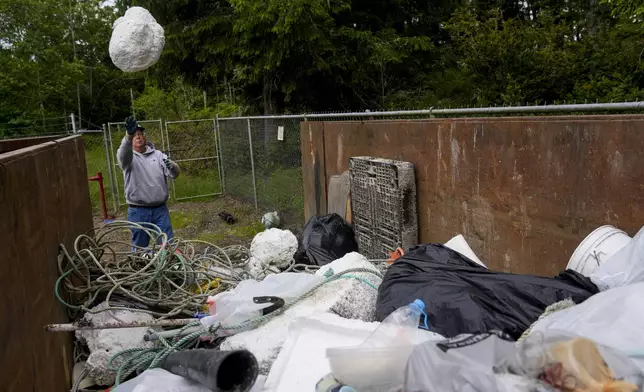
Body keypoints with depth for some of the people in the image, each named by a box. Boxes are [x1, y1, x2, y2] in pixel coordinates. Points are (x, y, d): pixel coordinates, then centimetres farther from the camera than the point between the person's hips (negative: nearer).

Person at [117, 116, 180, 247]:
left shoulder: (158, 154, 6)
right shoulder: (127, 157, -1)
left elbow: (175, 174, -5)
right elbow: (123, 154, -27)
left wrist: (171, 165, -30)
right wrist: (129, 135, -47)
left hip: (160, 209, 2)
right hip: (138, 212, -1)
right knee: (140, 247, 12)